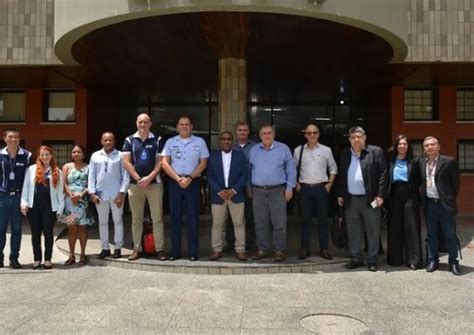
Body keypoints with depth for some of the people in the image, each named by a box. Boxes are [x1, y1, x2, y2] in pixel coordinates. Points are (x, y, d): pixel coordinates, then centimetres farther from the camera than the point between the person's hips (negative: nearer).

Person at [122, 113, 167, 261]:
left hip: (154, 183, -1)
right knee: (136, 219, 7)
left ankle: (160, 249, 6)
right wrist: (139, 179, -8)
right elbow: (126, 162, 0)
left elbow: (160, 162, -1)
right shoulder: (129, 140, 6)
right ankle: (137, 249, 16)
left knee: (157, 218, 0)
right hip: (135, 184, 1)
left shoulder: (157, 140, 4)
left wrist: (148, 178, -12)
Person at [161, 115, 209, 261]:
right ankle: (175, 251, 10)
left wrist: (189, 178, -11)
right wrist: (178, 179, -10)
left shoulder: (199, 142, 5)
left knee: (193, 217, -1)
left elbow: (203, 163, 0)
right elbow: (165, 163, 1)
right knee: (175, 217, 4)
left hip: (193, 182, -1)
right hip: (175, 182, 2)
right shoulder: (170, 142, 8)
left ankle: (193, 252, 4)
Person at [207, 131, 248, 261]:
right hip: (218, 194, 1)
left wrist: (234, 190, -12)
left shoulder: (240, 156, 5)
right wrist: (219, 191, -12)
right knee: (217, 223, 5)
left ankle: (240, 250, 11)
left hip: (236, 194, 0)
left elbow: (244, 175, -1)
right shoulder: (212, 156, 5)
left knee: (239, 223, 3)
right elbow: (210, 176, 0)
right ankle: (217, 250, 15)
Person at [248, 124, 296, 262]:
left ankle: (280, 251, 7)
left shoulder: (283, 149, 3)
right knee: (260, 223, 7)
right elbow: (249, 170, 15)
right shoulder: (253, 150, 11)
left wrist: (290, 188, -3)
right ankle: (262, 249, 18)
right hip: (258, 192, 3)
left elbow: (291, 170, 4)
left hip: (277, 191, -3)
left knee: (279, 223, -3)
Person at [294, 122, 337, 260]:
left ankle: (324, 249, 14)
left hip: (321, 188, 0)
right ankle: (304, 249, 14)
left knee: (323, 220, 5)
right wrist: (296, 184, 2)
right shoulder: (299, 150, 4)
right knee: (305, 220, 6)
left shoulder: (326, 150, 4)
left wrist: (329, 184, 3)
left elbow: (333, 168, 12)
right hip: (305, 188, 0)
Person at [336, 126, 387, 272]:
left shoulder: (375, 152, -3)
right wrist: (340, 194, 9)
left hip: (370, 199, -4)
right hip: (350, 199, 4)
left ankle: (372, 260, 16)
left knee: (373, 231, 5)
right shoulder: (345, 154, 11)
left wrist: (380, 195, -12)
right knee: (353, 232, 10)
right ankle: (356, 259, 22)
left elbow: (383, 174, -6)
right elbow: (341, 176, 15)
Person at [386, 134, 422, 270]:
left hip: (410, 196, -1)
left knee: (411, 227, -1)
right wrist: (386, 195, -3)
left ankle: (414, 260, 5)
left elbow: (418, 180, 4)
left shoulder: (414, 161, 5)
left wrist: (414, 193, -7)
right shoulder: (390, 161, 7)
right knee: (395, 228, 5)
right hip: (395, 196, 1)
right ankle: (395, 258, 15)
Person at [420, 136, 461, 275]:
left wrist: (450, 199, -1)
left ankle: (453, 262, 14)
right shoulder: (422, 164, 8)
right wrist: (423, 199, 7)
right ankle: (433, 260, 20)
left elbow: (455, 183, -2)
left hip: (444, 204, -4)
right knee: (431, 234, 11)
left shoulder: (449, 161, -5)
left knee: (450, 235, 4)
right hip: (429, 204, 4)